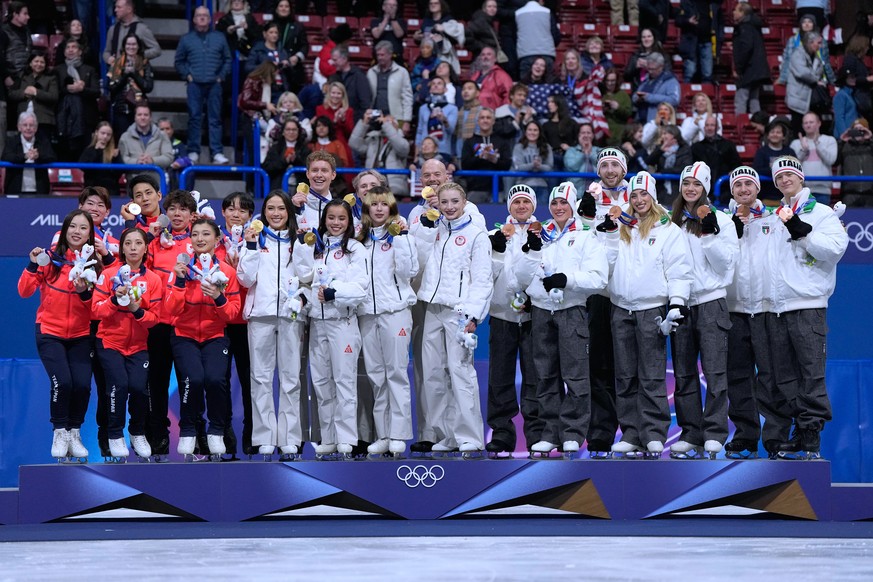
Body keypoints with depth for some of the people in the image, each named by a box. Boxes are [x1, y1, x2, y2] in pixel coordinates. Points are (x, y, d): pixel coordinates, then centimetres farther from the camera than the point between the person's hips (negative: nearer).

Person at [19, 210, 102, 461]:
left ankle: (74, 433, 9)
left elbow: (97, 307, -1)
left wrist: (85, 293, -20)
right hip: (50, 332, -2)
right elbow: (24, 292, -8)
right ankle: (59, 433, 3)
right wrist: (33, 265, -20)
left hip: (80, 335, 2)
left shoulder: (95, 264, -1)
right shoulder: (51, 257, -6)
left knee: (82, 384, -13)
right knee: (62, 382, -19)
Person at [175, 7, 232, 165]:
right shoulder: (186, 39, 8)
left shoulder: (219, 38, 9)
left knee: (215, 118, 0)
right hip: (195, 84, 0)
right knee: (194, 118, 0)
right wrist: (187, 75, 0)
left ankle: (217, 153, 0)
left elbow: (227, 59, 12)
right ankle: (193, 152, 3)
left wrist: (221, 76, 2)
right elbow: (179, 62, 13)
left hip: (214, 84, 0)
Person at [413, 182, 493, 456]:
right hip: (433, 309, 6)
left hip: (459, 310, -6)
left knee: (460, 371, -11)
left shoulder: (476, 234, 0)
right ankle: (443, 436, 12)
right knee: (433, 374, 5)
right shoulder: (433, 231, 17)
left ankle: (469, 438, -8)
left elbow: (482, 279, -5)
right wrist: (424, 225, 3)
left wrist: (472, 314, -13)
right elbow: (419, 260, 3)